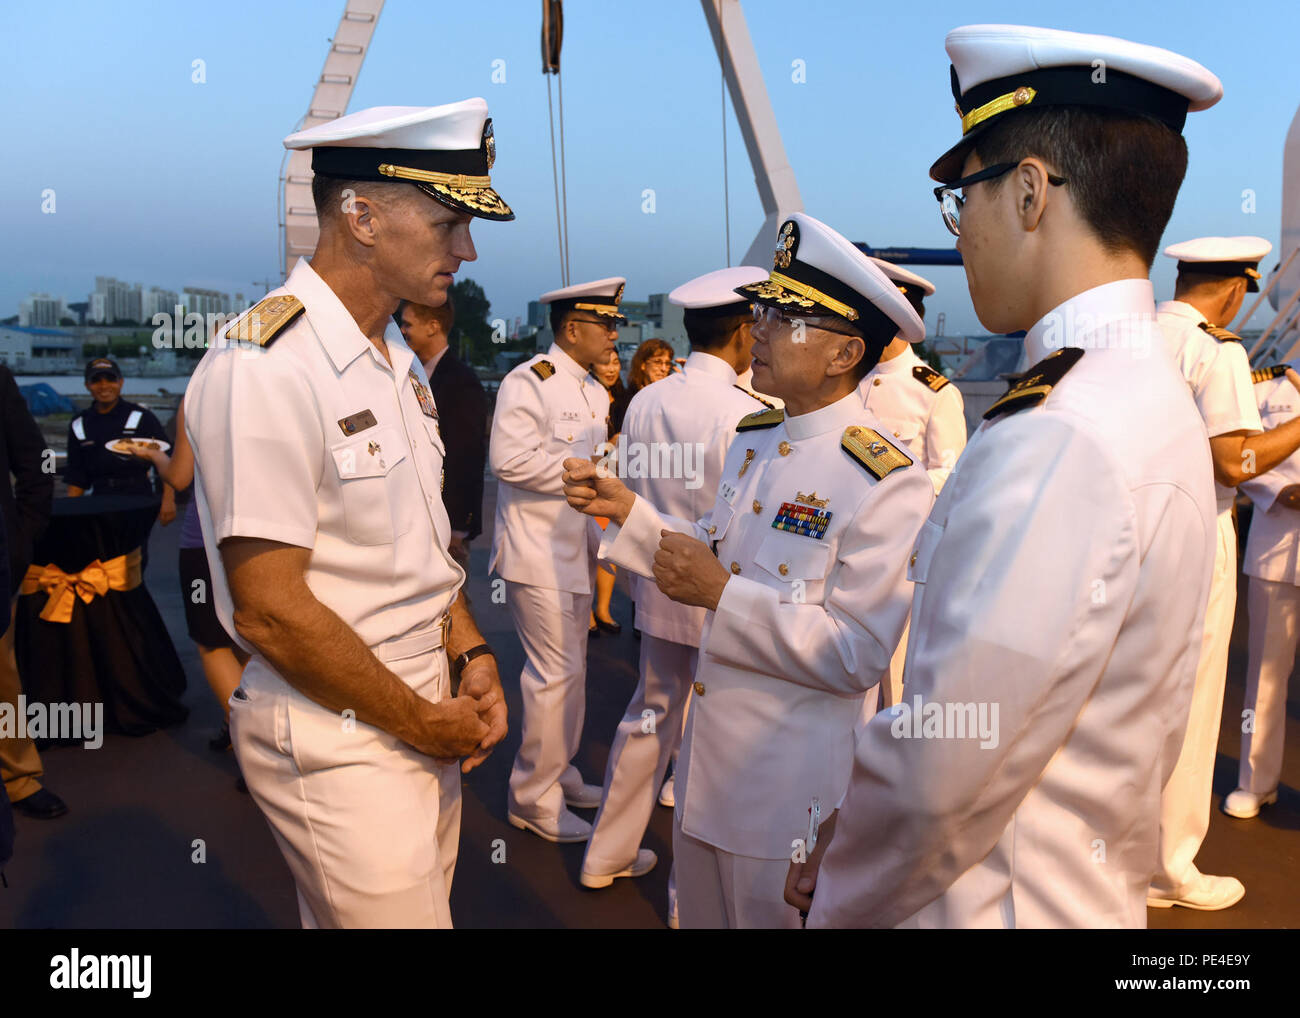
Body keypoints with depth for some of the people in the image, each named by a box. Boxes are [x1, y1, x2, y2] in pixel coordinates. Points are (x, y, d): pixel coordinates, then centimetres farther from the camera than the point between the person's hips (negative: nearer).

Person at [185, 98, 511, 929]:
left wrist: (471, 659, 3)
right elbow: (272, 612, -21)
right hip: (339, 741, -8)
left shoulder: (399, 357, 10)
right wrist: (422, 723, -12)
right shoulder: (264, 369, -20)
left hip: (424, 715, 8)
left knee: (426, 904, 20)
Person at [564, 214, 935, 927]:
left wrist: (720, 593, -26)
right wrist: (626, 511, 2)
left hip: (794, 788, -7)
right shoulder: (752, 436, 5)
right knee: (700, 914, 24)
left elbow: (859, 655, -24)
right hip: (708, 761, 8)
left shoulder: (887, 482, -21)